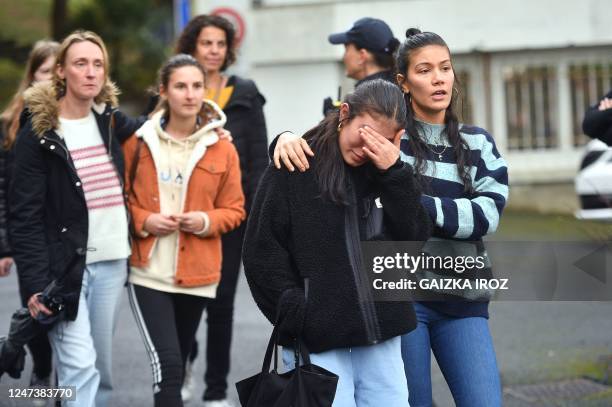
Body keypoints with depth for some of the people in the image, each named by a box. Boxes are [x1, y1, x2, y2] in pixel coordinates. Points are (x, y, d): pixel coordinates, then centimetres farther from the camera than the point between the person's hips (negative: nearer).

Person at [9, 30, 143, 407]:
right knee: (80, 367, -13)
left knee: (101, 366, 10)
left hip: (111, 263, 6)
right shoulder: (39, 133, -8)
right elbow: (25, 217, -10)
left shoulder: (109, 120, 8)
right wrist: (35, 284, -18)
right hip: (63, 266, -6)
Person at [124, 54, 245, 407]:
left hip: (197, 274, 2)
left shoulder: (223, 149, 0)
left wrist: (206, 221, -13)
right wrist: (143, 221, -13)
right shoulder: (139, 142, -2)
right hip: (149, 272, -2)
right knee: (166, 363, -15)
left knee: (176, 365, 15)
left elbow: (234, 210, 6)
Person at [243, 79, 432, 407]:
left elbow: (417, 239, 1)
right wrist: (296, 317, -10)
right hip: (317, 340, -4)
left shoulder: (386, 171, 10)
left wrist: (394, 173, -8)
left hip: (380, 334, 4)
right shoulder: (294, 169, -1)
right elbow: (262, 251, -3)